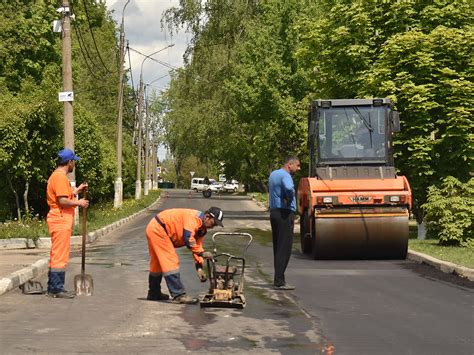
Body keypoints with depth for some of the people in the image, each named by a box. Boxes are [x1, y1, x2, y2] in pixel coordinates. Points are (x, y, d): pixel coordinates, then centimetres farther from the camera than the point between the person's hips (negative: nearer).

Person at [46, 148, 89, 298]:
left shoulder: (57, 176, 18)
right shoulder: (60, 177, -15)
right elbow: (63, 201, -22)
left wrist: (77, 190, 22)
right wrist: (78, 203, -9)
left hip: (59, 222, 11)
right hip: (61, 222, -11)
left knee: (56, 256, 14)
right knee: (60, 256, -7)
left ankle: (53, 288, 19)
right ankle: (57, 289, -5)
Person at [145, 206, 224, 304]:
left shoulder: (202, 229, 8)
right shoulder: (194, 217, -23)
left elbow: (197, 245, 6)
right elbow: (188, 238, -32)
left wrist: (199, 268, -3)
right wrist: (202, 253, -30)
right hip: (157, 228, -11)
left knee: (157, 263, 21)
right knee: (171, 262, -12)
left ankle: (154, 293, 36)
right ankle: (178, 295, -13)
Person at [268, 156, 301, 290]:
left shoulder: (273, 174, 15)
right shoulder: (285, 175, -14)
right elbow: (289, 188, -35)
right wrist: (289, 199, -16)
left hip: (274, 212, 10)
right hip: (285, 213, -10)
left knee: (277, 246, 14)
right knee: (284, 248, -8)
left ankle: (278, 278, 19)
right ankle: (279, 281, -10)